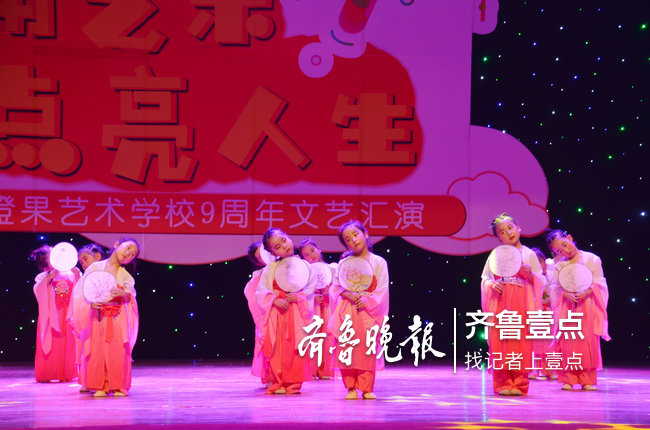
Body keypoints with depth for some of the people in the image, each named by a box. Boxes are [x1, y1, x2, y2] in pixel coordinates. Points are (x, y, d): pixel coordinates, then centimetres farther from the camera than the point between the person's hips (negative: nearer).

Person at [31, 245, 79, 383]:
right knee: (50, 345, -1)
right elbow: (37, 291, -14)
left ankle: (66, 374, 10)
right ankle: (46, 375, 6)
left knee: (68, 344, 2)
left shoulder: (69, 274, 7)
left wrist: (77, 277, -11)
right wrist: (47, 279, -23)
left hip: (68, 316, 2)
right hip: (51, 316, -2)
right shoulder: (42, 277, 1)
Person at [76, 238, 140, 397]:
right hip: (98, 315, -1)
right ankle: (100, 386, 3)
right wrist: (91, 303, -12)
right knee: (98, 350, -4)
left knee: (118, 350, -5)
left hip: (118, 317, 1)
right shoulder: (96, 267, 7)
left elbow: (130, 296, 1)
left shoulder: (125, 275, 11)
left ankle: (118, 386, 3)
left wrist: (123, 294, -20)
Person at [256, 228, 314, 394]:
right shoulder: (271, 267, 4)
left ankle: (293, 382, 5)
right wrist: (275, 300, -14)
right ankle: (278, 382, 8)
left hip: (297, 311, -1)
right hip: (275, 311, 1)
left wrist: (298, 296, -16)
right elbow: (261, 289, 0)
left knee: (295, 348, -3)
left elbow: (311, 287, 0)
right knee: (275, 348, 0)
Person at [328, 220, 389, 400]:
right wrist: (349, 295, -12)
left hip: (368, 311, -1)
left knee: (368, 350, -2)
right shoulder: (344, 263, 9)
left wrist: (366, 300, -14)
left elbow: (381, 290, -1)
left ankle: (366, 388, 6)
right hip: (346, 312, 1)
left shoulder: (378, 262, 3)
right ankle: (351, 388, 7)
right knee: (346, 349, -2)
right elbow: (336, 286, 6)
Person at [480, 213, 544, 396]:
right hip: (500, 305, 1)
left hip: (521, 306, -1)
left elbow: (541, 282, 11)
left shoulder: (529, 255, 9)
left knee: (521, 344, -3)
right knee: (500, 344, -3)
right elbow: (485, 279, 13)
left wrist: (531, 275, -9)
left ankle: (519, 383, 4)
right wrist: (492, 285, -7)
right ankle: (503, 383, 3)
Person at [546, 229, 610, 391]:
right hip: (567, 308, 1)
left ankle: (587, 380, 4)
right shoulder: (559, 266, 8)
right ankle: (568, 379, 2)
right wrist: (566, 294, -15)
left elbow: (599, 282, 2)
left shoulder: (592, 259, 4)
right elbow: (555, 288, 4)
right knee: (568, 342, -4)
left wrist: (587, 292, -15)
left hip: (588, 306, -1)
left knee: (589, 341, -2)